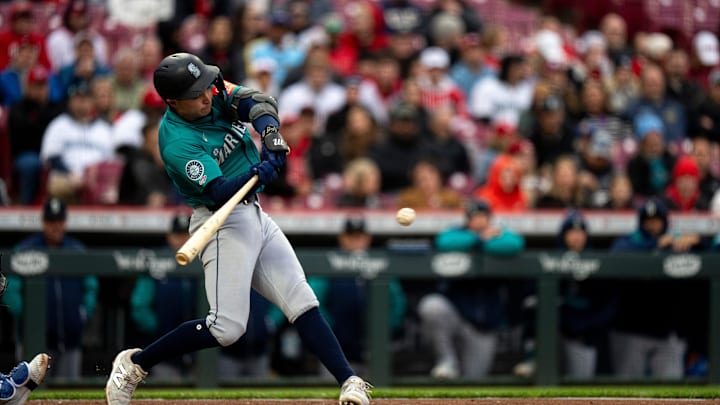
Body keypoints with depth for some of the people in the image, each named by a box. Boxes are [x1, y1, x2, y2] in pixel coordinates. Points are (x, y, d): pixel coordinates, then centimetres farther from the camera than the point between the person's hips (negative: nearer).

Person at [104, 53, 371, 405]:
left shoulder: (214, 92, -1)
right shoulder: (177, 141, -22)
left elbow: (258, 103, -13)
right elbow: (219, 192, -29)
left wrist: (271, 134, -33)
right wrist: (256, 174, -47)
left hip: (254, 216, 8)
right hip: (222, 222, -8)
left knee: (302, 302, 0)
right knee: (227, 327, -15)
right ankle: (134, 363, -2)